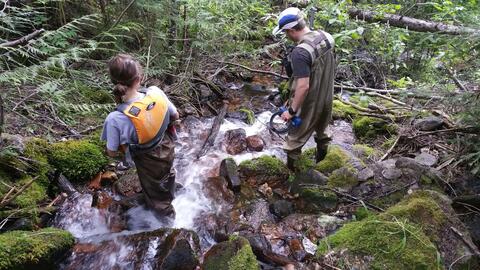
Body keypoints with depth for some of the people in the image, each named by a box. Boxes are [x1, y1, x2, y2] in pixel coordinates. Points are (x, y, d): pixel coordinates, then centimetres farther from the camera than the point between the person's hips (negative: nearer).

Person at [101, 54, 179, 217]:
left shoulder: (116, 119, -36)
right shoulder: (156, 93, -30)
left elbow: (111, 152, -21)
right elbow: (175, 116, -12)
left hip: (148, 161, -3)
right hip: (167, 149, 3)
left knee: (153, 187, 31)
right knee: (166, 174, 38)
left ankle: (165, 211, 60)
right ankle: (169, 196, 69)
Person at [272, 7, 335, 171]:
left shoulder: (300, 52, -32)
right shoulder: (326, 37, -6)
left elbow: (303, 86, -34)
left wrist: (292, 111, -23)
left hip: (308, 104, -7)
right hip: (326, 98, 7)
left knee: (296, 137, 16)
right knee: (321, 131, 30)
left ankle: (290, 167, 34)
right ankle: (321, 154, 52)